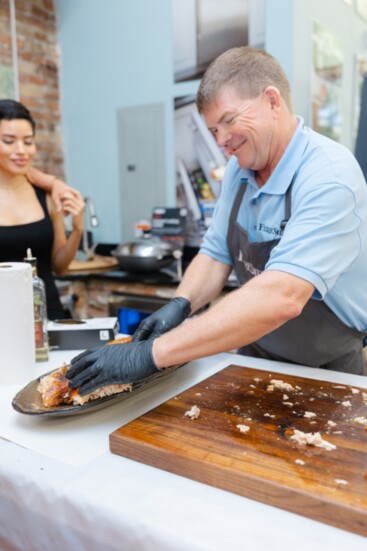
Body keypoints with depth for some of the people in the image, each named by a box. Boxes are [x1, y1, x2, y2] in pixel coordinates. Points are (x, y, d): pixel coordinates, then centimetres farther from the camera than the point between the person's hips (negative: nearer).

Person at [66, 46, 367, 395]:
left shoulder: (329, 176, -22)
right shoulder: (238, 170, 0)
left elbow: (282, 298, -33)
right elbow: (216, 254, 7)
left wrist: (152, 354, -34)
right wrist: (180, 305, -13)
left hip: (326, 374, -4)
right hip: (254, 359, 5)